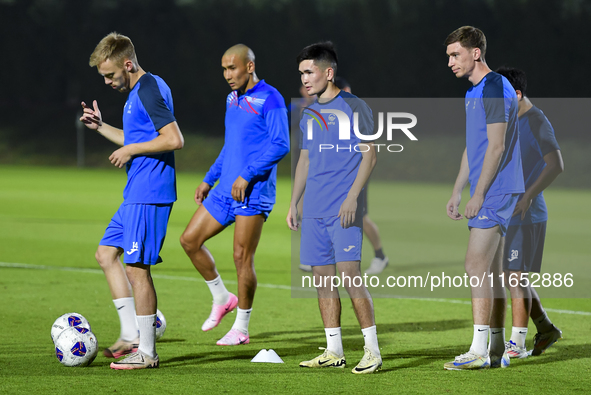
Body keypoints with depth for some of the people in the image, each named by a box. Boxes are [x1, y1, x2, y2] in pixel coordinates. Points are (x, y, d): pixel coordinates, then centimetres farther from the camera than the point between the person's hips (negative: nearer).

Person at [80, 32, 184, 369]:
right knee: (107, 253, 14)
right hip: (137, 194, 11)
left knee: (137, 267, -7)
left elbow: (174, 139, -24)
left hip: (150, 195, -11)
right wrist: (101, 127, 19)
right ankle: (131, 335, 16)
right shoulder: (137, 91, 16)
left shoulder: (150, 90, -16)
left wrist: (131, 150, -16)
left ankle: (146, 352, -1)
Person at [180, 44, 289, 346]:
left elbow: (281, 145, -18)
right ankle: (222, 299, 20)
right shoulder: (233, 99, 16)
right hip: (225, 190, 9)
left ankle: (241, 329, 5)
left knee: (242, 258, -6)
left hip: (253, 193, -8)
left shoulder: (270, 99, -11)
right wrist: (209, 179, 21)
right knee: (190, 240, 5)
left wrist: (246, 176, -23)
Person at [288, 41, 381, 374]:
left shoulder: (353, 107, -4)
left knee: (350, 275, -12)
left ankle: (373, 351, -7)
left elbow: (369, 155, -8)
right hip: (314, 211, 7)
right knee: (322, 278, 6)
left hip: (343, 210, -7)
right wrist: (294, 203, 17)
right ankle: (334, 351, 13)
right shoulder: (310, 114, 17)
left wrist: (352, 197, -16)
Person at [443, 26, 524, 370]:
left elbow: (496, 146, -18)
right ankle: (497, 350, 13)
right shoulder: (474, 93, 17)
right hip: (488, 195, 10)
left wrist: (478, 195, -18)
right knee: (491, 272, 10)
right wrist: (457, 193, 20)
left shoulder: (494, 88, -14)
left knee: (477, 266, -13)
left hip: (495, 192, -10)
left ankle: (479, 350, -14)